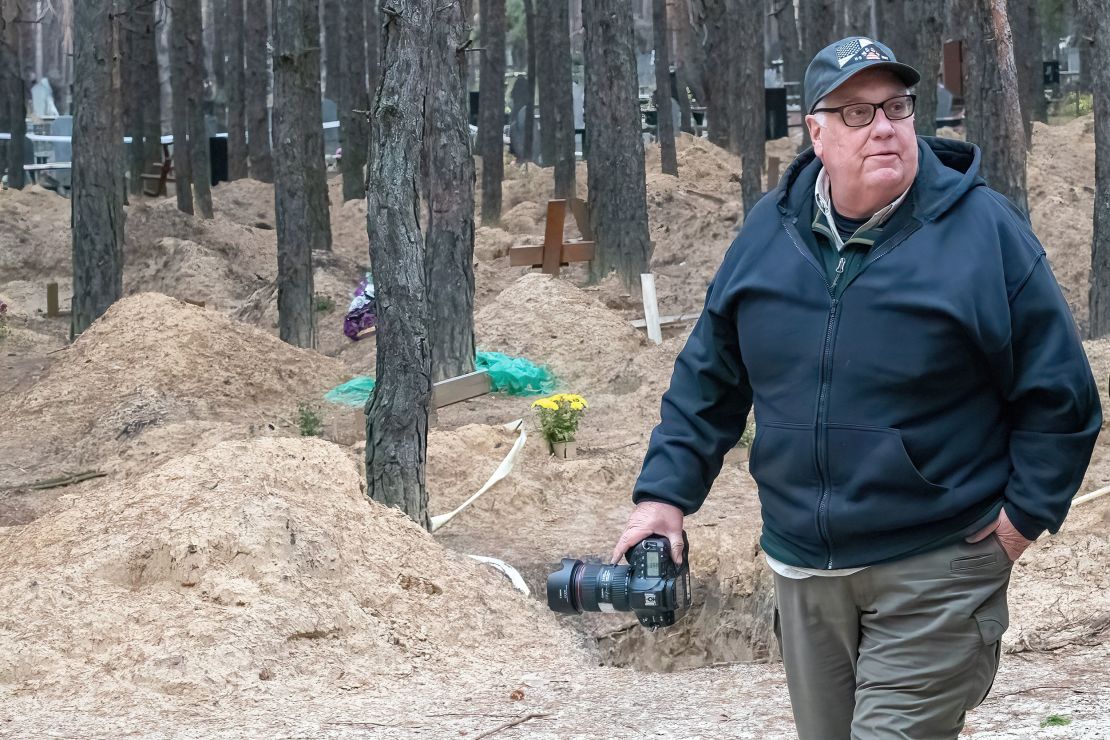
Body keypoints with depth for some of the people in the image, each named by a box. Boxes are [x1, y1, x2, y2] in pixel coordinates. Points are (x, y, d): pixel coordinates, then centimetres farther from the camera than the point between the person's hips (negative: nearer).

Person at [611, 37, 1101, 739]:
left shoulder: (984, 229, -8)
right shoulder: (770, 231, 5)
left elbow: (1059, 396, -4)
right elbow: (708, 379, 13)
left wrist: (1023, 515, -8)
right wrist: (666, 492, 5)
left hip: (935, 573, -5)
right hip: (803, 567, 5)